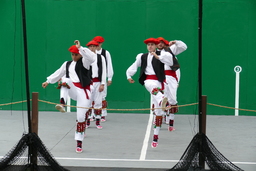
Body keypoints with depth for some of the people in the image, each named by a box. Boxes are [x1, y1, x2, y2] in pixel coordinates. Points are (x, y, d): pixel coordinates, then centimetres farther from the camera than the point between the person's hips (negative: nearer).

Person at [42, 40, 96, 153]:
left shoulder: (84, 62, -1)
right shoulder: (67, 64, 17)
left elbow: (92, 57, -23)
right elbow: (58, 73, 29)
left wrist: (80, 48, -25)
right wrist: (48, 81, 30)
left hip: (83, 91, -4)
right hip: (73, 91, 4)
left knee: (81, 117, -3)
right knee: (65, 81, -28)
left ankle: (79, 143, 5)